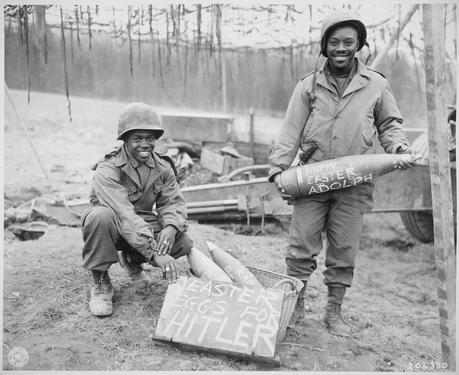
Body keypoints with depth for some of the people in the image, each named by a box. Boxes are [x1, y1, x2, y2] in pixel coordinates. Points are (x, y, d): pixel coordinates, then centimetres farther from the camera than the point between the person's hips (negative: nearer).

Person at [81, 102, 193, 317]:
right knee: (100, 216, -39)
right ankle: (100, 283, -14)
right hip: (113, 227, -5)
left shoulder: (162, 167, -3)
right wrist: (154, 253, -45)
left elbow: (173, 202, -8)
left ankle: (132, 261, 13)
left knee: (183, 243, -20)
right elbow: (124, 214, -36)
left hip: (144, 224, 5)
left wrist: (170, 227, -33)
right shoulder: (108, 169, -24)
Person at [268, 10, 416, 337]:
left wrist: (398, 147, -6)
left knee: (344, 251, 7)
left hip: (353, 184, 0)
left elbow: (389, 124, 14)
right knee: (301, 247, 1)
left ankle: (334, 312, 23)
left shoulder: (376, 85, 5)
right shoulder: (308, 85, 4)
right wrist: (278, 169, -5)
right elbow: (290, 131, 3)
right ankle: (296, 307, 19)